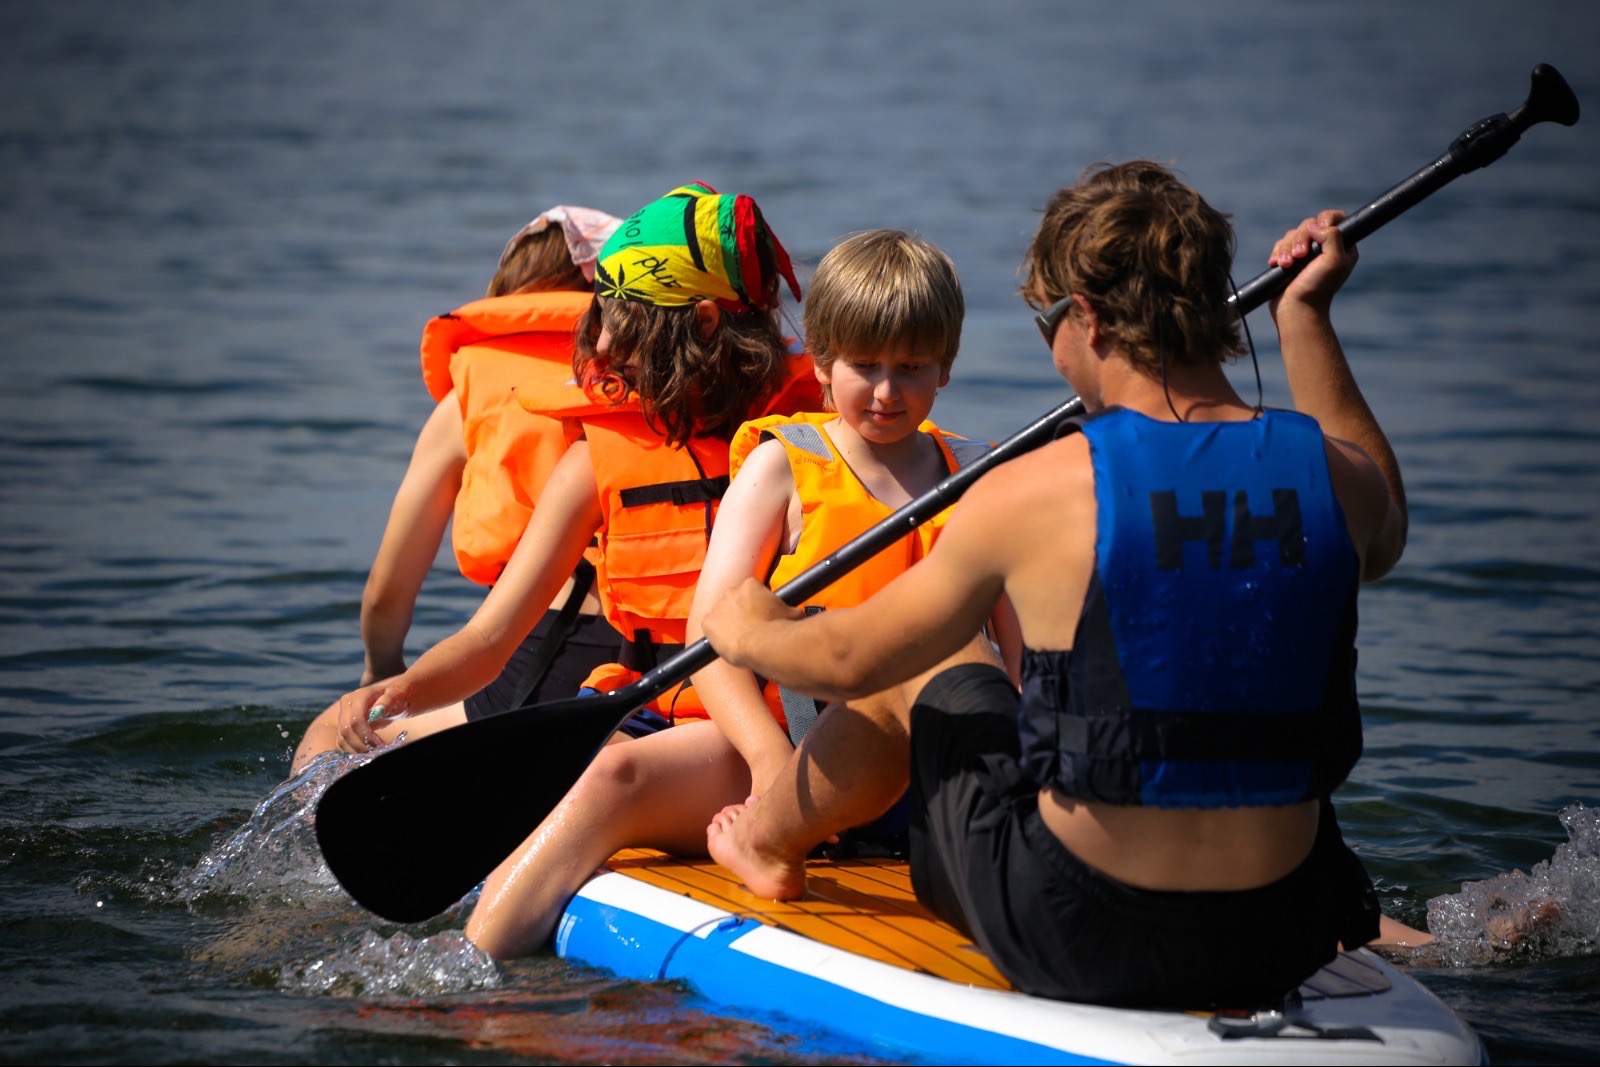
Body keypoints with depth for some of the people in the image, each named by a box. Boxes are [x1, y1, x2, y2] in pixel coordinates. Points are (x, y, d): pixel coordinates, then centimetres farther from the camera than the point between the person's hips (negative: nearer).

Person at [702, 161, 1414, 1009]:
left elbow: (849, 660, 1)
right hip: (1281, 952, 3)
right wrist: (1306, 321, 23)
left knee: (925, 674, 26)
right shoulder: (1331, 474, -7)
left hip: (1079, 949, -3)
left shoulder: (1032, 494, -15)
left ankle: (768, 842, 53)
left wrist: (749, 632, 24)